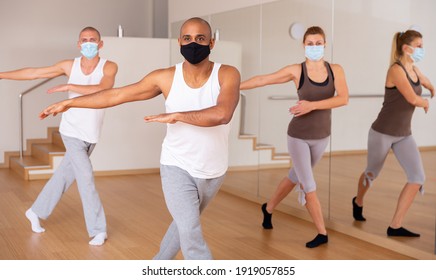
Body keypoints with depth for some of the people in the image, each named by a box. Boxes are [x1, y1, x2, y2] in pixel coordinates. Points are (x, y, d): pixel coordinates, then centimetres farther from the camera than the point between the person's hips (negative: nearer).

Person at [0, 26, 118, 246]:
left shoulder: (109, 67, -11)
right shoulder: (69, 65, -6)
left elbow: (102, 90, -30)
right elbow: (33, 73, 1)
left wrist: (69, 87, -28)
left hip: (91, 135, 2)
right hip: (72, 132, -2)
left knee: (64, 176, 14)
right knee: (86, 177, -9)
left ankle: (36, 212, 33)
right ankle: (98, 230, -1)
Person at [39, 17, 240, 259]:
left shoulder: (228, 74, -17)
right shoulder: (165, 77, -13)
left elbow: (222, 114, -37)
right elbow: (115, 95, -5)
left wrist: (175, 115, -31)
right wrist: (68, 103, -1)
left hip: (213, 172, 2)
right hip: (177, 167, -2)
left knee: (185, 224, 23)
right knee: (192, 236, -13)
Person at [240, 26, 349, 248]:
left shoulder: (335, 70, -6)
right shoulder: (296, 71, -11)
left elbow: (343, 98, -19)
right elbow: (262, 80, -7)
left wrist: (312, 105, -29)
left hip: (321, 136, 3)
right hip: (298, 136, -3)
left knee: (296, 176, 20)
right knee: (308, 186, -1)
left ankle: (269, 208, 43)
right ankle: (322, 233, 14)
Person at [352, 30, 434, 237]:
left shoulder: (414, 70, 5)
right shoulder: (396, 70, -19)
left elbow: (427, 84, 30)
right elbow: (413, 99, -25)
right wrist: (425, 103, -7)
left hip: (404, 135, 7)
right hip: (382, 133, -7)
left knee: (418, 177, -9)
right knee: (372, 173, 15)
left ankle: (395, 226, -3)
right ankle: (358, 202, 48)